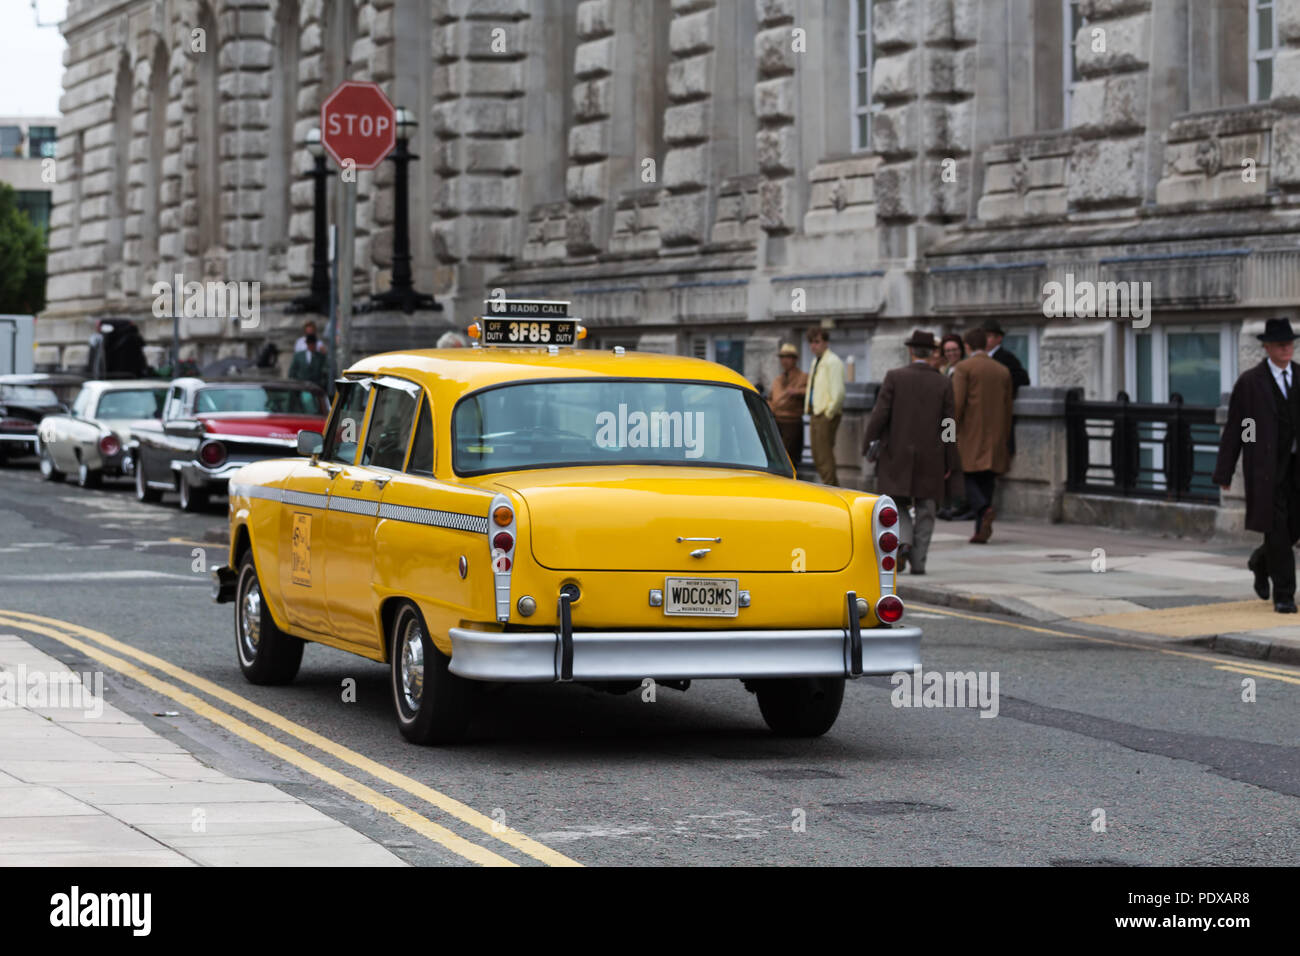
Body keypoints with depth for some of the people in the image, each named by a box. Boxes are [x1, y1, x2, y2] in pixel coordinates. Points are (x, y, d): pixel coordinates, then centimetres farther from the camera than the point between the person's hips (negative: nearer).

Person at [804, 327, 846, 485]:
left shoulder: (832, 362, -13)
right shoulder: (816, 361, 17)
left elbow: (838, 392, -21)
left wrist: (829, 413, -18)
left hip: (826, 416, -10)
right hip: (816, 414, 10)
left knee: (825, 458, -9)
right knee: (817, 459, 12)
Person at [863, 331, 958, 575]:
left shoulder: (894, 377, -5)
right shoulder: (943, 383, -2)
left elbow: (880, 415, -9)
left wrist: (868, 445, 0)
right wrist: (950, 462, 7)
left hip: (897, 454, -1)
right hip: (931, 459, 1)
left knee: (897, 504, 10)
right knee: (925, 511, 9)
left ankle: (903, 543, -16)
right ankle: (918, 561, 6)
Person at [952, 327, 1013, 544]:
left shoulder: (964, 367, -6)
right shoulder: (1003, 371, 11)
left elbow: (957, 402, -14)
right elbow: (1007, 408, 13)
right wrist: (1004, 440, 19)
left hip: (970, 434, -5)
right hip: (994, 435, 5)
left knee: (967, 477, 3)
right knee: (986, 481, 8)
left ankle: (985, 510, -24)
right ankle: (981, 531, 4)